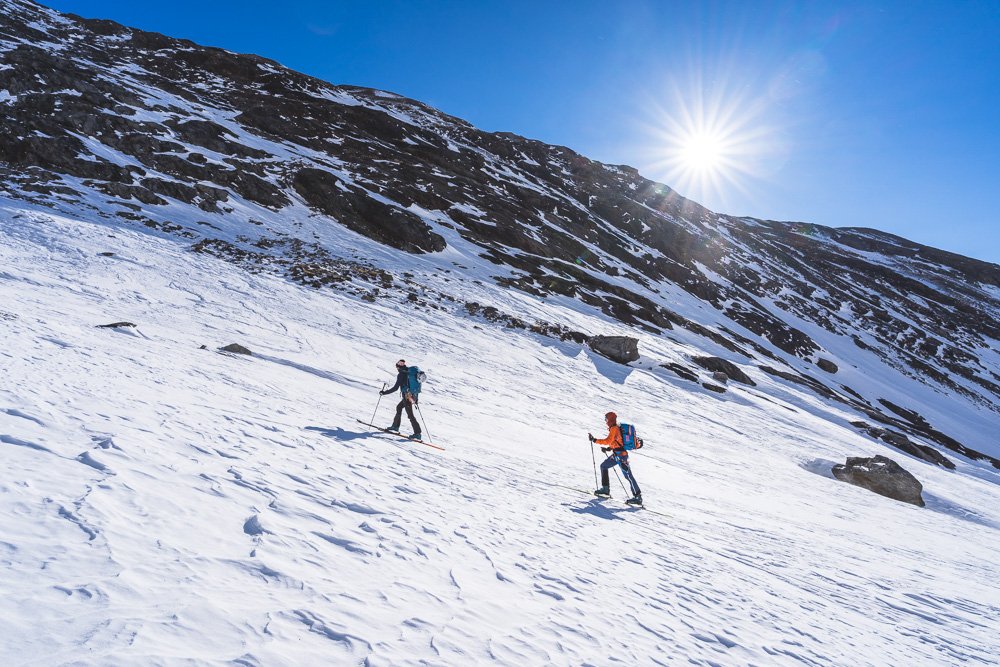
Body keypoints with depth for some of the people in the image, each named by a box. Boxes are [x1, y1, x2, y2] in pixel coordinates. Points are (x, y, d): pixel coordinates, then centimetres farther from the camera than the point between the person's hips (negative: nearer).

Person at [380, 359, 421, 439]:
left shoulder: (401, 374, -11)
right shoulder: (409, 372, 11)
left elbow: (395, 388, -14)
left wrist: (384, 392, -4)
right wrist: (415, 398, 27)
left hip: (407, 396, -8)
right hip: (413, 395, 8)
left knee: (410, 415, -5)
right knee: (399, 407, 25)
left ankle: (417, 433, -8)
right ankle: (395, 426, 35)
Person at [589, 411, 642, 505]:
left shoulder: (614, 429, -15)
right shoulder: (617, 428, 15)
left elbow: (608, 441, -26)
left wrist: (594, 440, -22)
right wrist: (609, 448, 14)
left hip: (620, 455, -11)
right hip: (616, 454, 11)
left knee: (628, 475, -8)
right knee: (603, 466, 16)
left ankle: (638, 497, -6)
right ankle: (605, 489, 20)